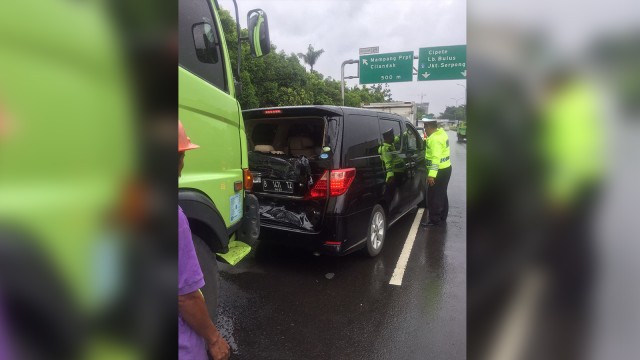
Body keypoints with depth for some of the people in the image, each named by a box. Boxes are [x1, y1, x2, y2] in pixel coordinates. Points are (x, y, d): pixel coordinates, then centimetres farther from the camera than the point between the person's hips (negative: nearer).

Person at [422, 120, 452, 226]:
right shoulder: (441, 133, 8)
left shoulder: (435, 139, -23)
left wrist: (432, 175, -32)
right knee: (441, 195, 19)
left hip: (440, 171, -10)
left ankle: (434, 220, 7)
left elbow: (436, 158, -30)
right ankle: (442, 218, 29)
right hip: (445, 168, 11)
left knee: (433, 197, -1)